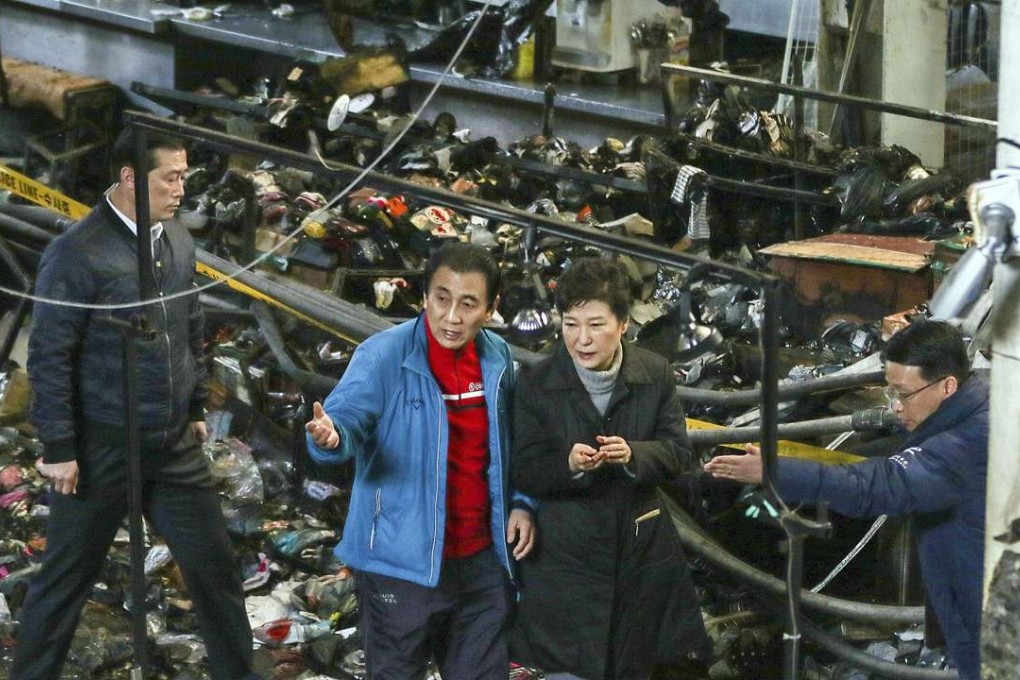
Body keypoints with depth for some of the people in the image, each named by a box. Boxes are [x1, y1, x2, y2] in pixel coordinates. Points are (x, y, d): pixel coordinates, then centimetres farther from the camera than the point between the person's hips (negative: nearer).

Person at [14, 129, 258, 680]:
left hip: (174, 447, 6)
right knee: (66, 578, 6)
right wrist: (58, 448, -13)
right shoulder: (77, 254, -17)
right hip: (102, 449, -6)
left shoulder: (179, 242, 4)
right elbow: (49, 357, -14)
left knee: (214, 566, 11)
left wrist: (196, 408, 19)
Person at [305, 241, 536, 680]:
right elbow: (347, 415, -28)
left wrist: (520, 504, 3)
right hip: (402, 563, -5)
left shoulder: (498, 359, 3)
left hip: (482, 561, 5)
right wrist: (331, 436, -50)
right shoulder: (385, 356, -15)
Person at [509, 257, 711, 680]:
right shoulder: (536, 385, -8)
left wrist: (634, 455, -22)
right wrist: (568, 465, -28)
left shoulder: (656, 375, -1)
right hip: (565, 560, -3)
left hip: (641, 551, 3)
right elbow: (523, 471, -8)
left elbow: (680, 454, -1)